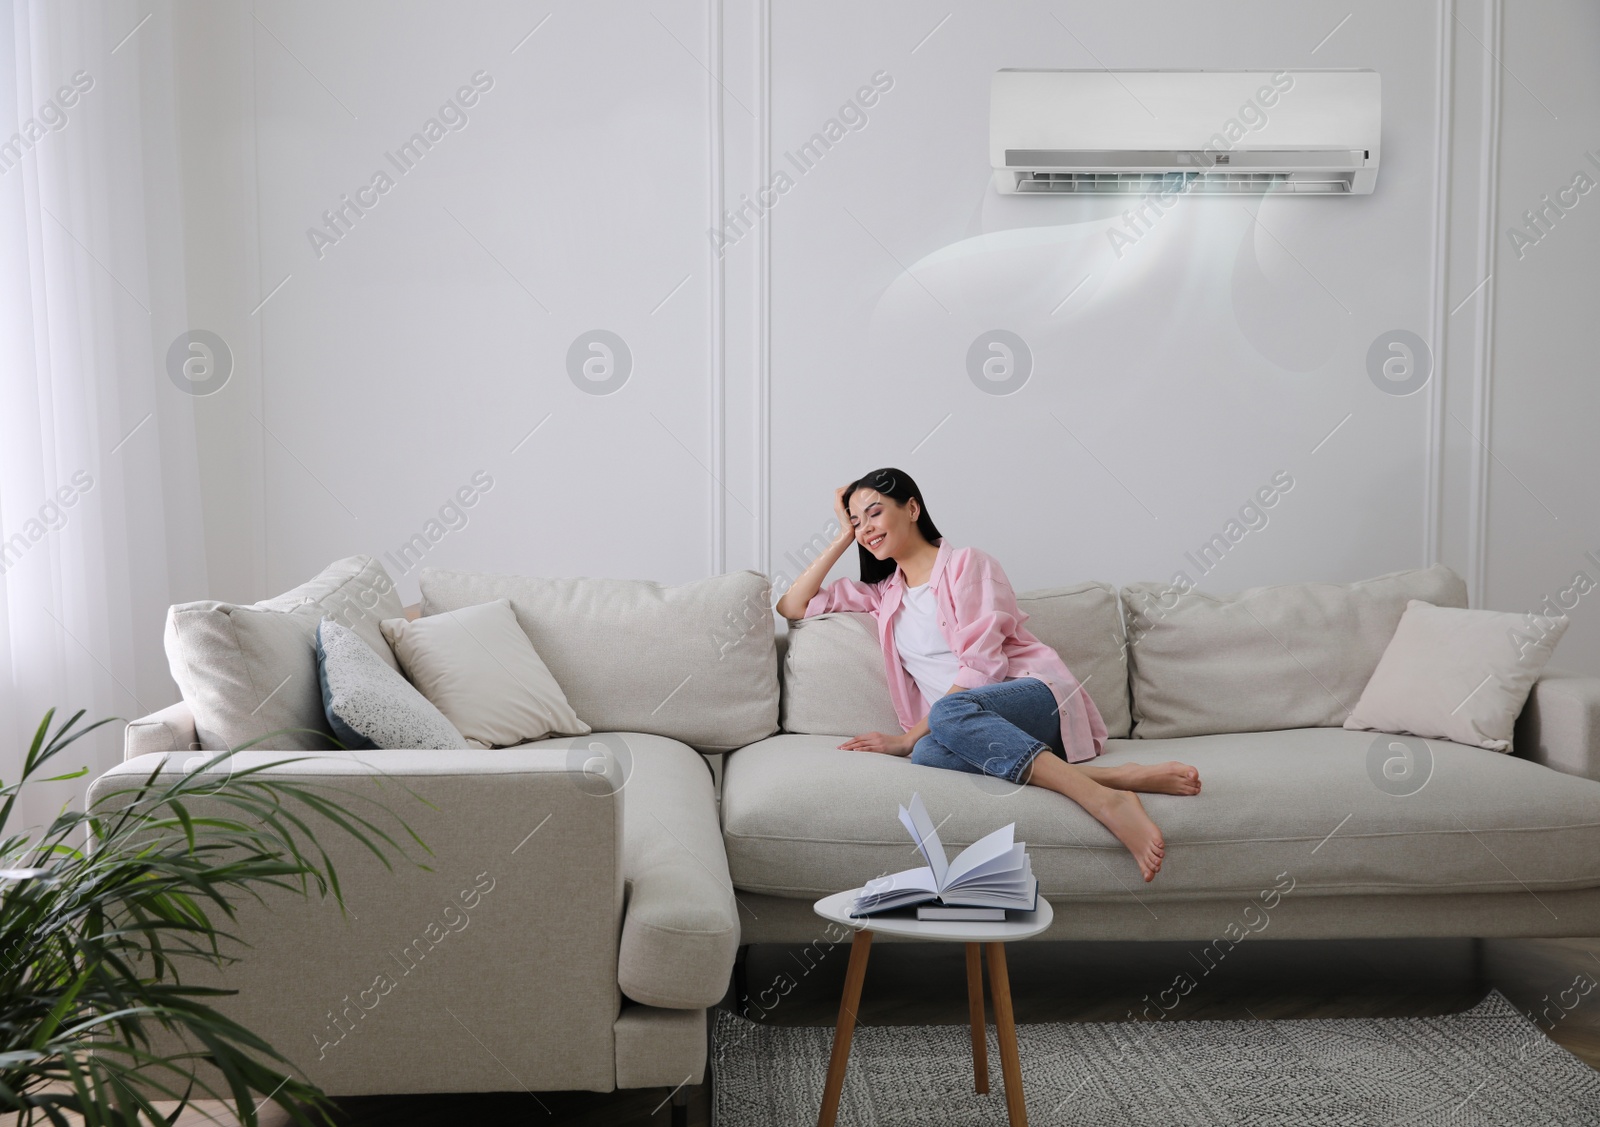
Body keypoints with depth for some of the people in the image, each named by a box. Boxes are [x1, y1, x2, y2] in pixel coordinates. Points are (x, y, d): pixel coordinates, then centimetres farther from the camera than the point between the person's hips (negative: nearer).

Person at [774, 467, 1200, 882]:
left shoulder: (966, 563, 6)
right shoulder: (884, 593, 25)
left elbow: (981, 665, -7)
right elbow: (792, 607, 25)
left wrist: (909, 736, -14)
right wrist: (842, 538, 20)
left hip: (1040, 698, -4)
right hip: (966, 724, 4)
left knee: (950, 711, -39)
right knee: (928, 753, -35)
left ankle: (1107, 802, -46)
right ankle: (1112, 778, -37)